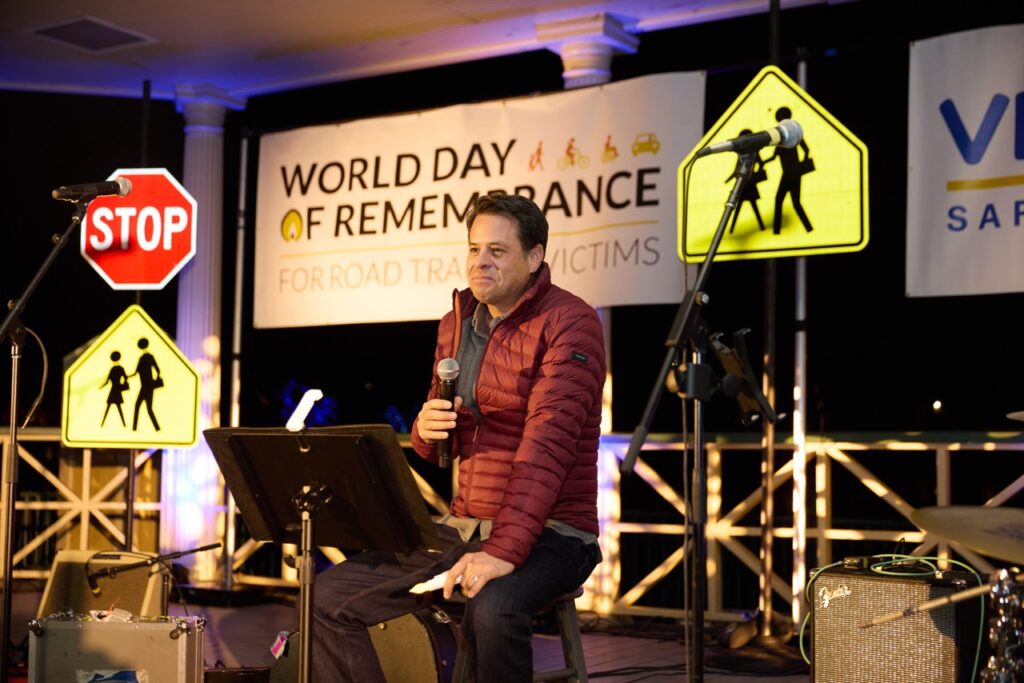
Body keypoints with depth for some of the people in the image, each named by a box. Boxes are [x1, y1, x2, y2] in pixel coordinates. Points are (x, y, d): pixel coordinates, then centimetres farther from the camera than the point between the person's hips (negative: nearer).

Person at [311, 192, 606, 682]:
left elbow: (547, 443, -24)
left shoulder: (568, 323, -11)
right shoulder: (456, 324, 12)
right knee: (330, 597, -3)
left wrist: (504, 551, -34)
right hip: (461, 527, 7)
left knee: (491, 610, -38)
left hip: (548, 532, -7)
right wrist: (426, 428, -6)